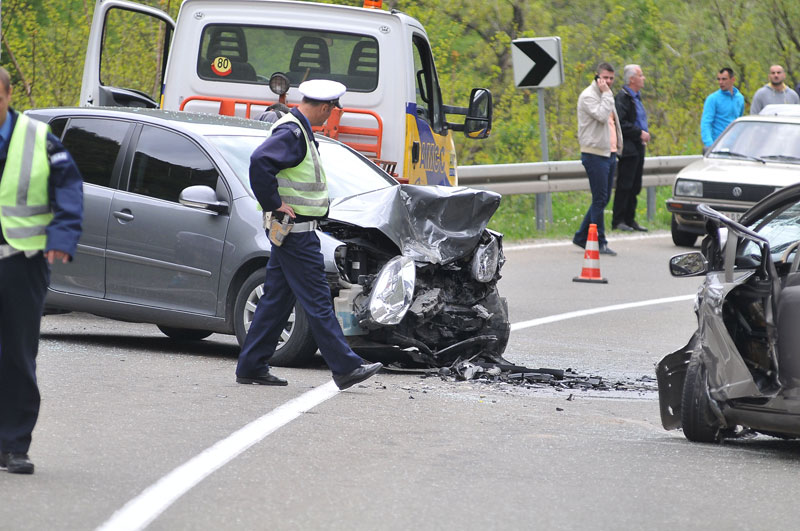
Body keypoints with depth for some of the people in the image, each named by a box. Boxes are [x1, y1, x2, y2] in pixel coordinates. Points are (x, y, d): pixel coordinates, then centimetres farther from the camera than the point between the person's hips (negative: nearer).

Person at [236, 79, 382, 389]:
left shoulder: (298, 130, 15)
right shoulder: (291, 133, -16)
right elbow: (260, 161, -31)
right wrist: (275, 204, -23)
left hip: (292, 231, 10)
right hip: (296, 232, -10)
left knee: (277, 299, 11)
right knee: (317, 300, -7)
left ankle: (251, 367, 14)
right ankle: (345, 368, -5)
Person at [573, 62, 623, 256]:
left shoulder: (605, 96, 19)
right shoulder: (588, 96, -10)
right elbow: (602, 116, -25)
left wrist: (617, 147, 20)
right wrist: (606, 94, -17)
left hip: (609, 153, 9)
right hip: (595, 154, -9)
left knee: (603, 199, 11)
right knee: (600, 199, -8)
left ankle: (581, 237, 18)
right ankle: (600, 242, -5)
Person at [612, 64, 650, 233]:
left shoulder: (636, 97, 18)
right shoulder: (622, 97, -13)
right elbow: (621, 123, -21)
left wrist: (644, 134, 11)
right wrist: (639, 133, -19)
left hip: (638, 148, 10)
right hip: (628, 149, -10)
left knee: (635, 187, 11)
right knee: (624, 186, -7)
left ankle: (630, 219, 16)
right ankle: (618, 221, -3)